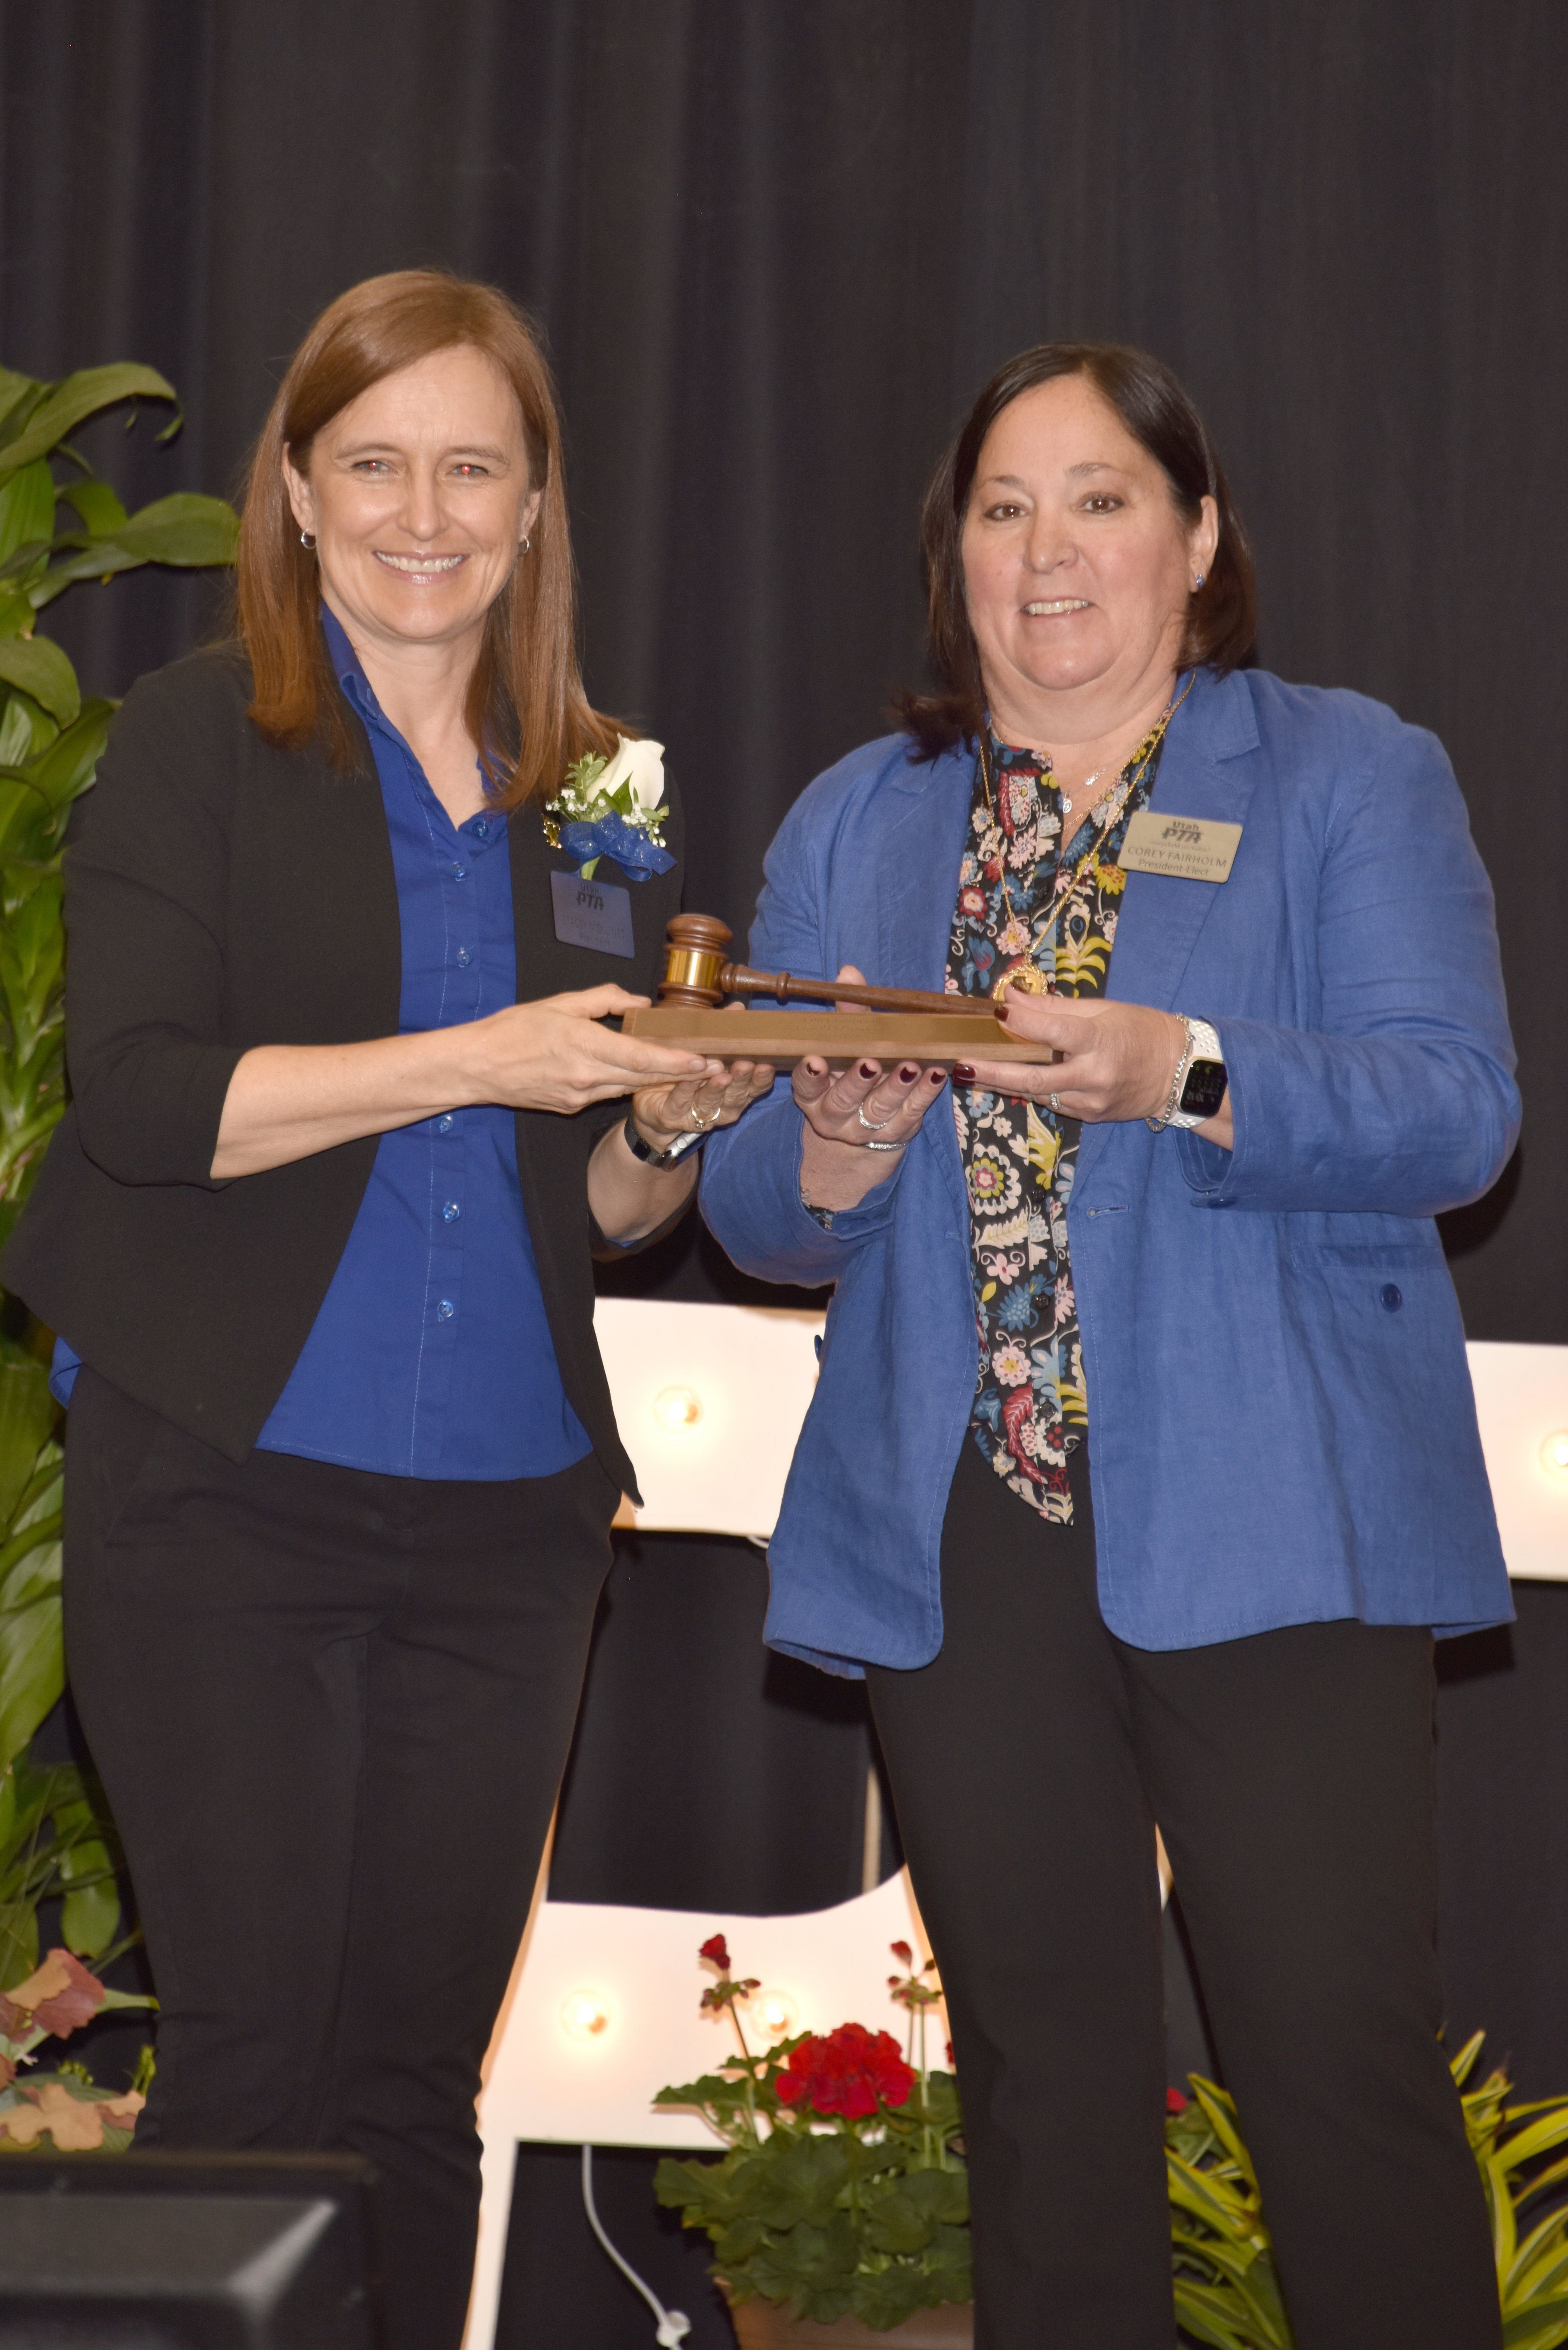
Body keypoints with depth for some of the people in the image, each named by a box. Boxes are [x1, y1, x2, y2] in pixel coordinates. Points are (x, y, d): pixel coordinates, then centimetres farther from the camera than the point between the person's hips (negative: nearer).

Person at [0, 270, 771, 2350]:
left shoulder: (603, 796, 13)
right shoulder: (204, 737, 0)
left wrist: (676, 1127, -5)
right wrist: (479, 1060, -18)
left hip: (503, 1516, 4)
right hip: (224, 1495, -4)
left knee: (419, 2074, 8)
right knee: (254, 2057, -4)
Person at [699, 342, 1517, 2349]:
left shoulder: (1352, 781, 5)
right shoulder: (851, 826, 15)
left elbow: (1456, 1112, -9)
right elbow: (749, 1208, 11)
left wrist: (1179, 1076, -25)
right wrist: (831, 1161, -13)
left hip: (1265, 1529, -3)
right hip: (958, 1535, 4)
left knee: (1339, 2061, -7)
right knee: (1040, 2073, 9)